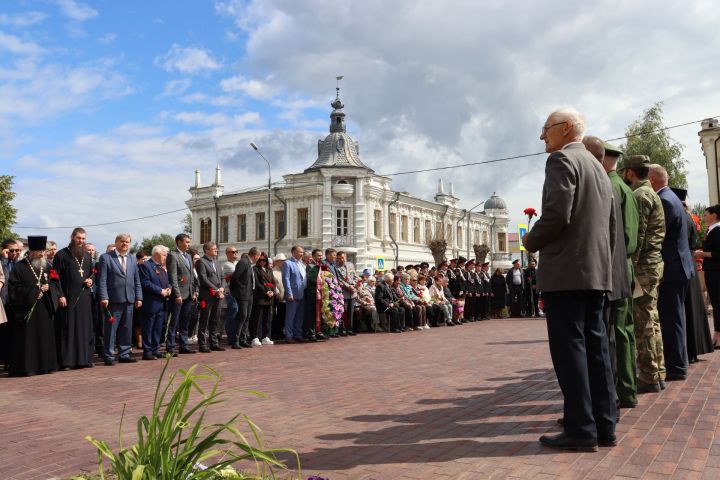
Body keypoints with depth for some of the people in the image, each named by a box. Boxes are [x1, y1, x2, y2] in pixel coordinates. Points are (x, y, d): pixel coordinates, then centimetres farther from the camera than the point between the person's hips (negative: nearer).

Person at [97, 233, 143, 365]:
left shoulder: (132, 258, 15)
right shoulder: (105, 258, -1)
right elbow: (102, 280, -6)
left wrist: (138, 297, 8)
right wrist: (103, 297, -14)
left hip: (129, 300, 5)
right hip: (113, 300, -5)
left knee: (127, 329, 10)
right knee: (110, 329, 0)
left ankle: (124, 354, 18)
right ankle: (109, 356, 8)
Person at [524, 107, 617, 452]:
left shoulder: (561, 160, -6)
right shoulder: (598, 168, 22)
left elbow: (557, 214, -19)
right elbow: (611, 226, 21)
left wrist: (531, 241, -3)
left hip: (566, 271, -9)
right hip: (595, 271, 9)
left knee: (569, 348, -6)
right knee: (595, 346, 9)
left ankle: (581, 430, -2)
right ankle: (604, 426, 14)